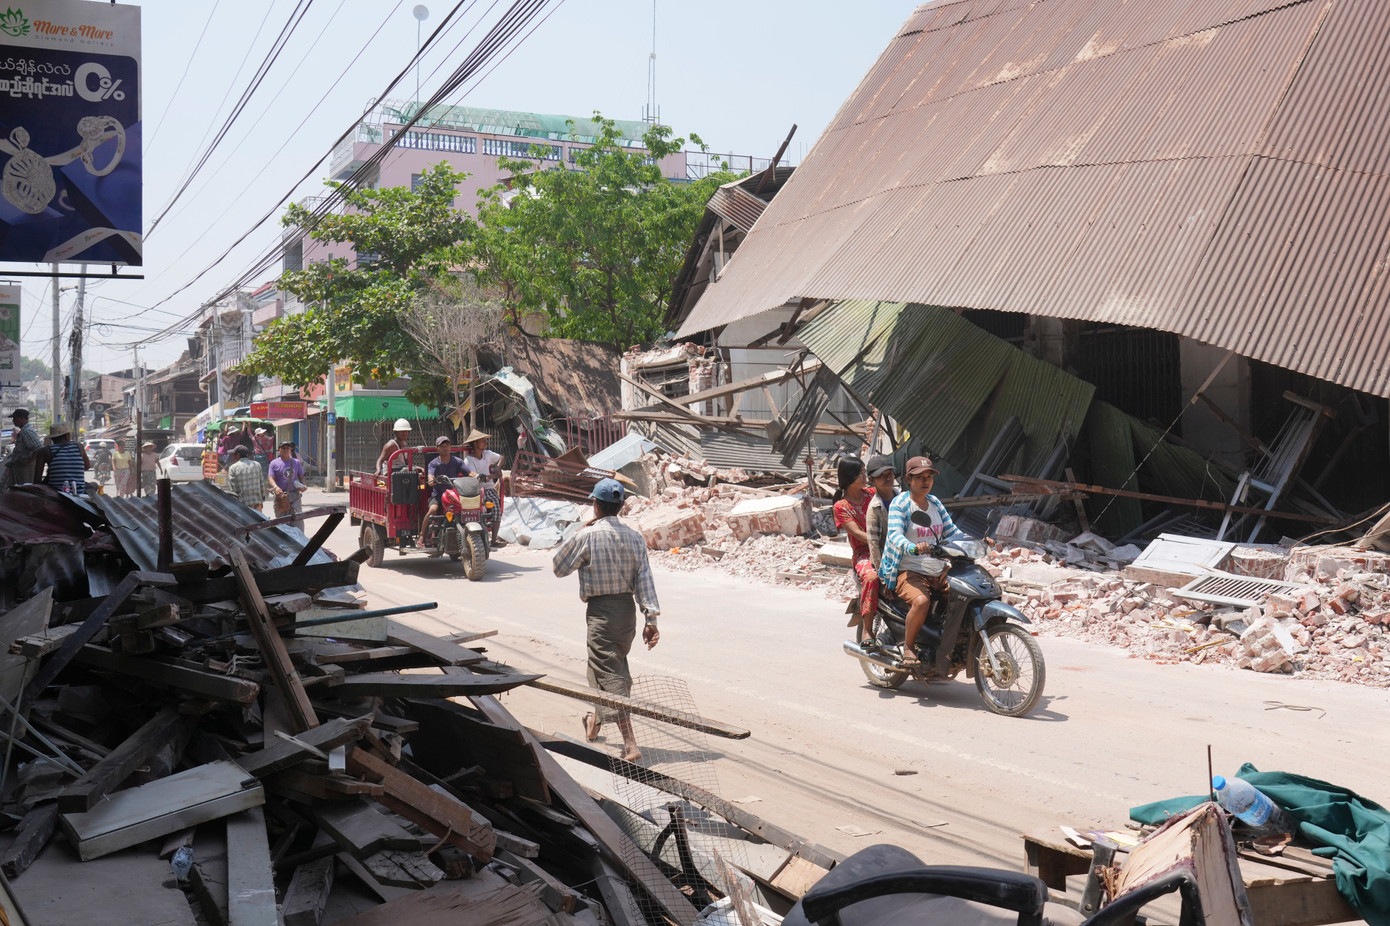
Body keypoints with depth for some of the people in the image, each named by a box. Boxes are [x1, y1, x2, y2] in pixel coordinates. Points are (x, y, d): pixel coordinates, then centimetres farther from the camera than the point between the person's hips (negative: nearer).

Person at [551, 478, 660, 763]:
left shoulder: (586, 537, -13)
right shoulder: (635, 537, 0)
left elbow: (559, 567, 0)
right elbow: (644, 579, -4)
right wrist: (651, 618, -5)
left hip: (600, 609, -6)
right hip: (628, 607, 6)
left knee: (610, 675, -6)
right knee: (614, 665, 24)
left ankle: (630, 743, -16)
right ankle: (595, 721, 46)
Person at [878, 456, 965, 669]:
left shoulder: (935, 503, 17)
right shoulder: (899, 503, -4)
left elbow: (952, 532, 18)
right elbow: (895, 534, -19)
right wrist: (913, 548, -40)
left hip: (939, 572, 7)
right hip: (909, 572, -7)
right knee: (921, 601, -35)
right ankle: (907, 647, -14)